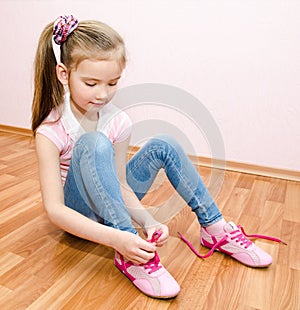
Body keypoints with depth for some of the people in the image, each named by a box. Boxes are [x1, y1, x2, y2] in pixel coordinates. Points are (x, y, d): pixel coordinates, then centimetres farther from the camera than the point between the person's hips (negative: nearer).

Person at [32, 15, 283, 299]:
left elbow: (121, 183, -12)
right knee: (93, 144, -34)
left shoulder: (117, 121, -12)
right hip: (78, 213, -4)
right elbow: (54, 209, -29)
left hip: (112, 204, 5)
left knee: (163, 145, -13)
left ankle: (214, 228, -5)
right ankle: (128, 255, -33)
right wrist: (115, 238, -42)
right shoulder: (51, 130, -23)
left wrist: (148, 221, -30)